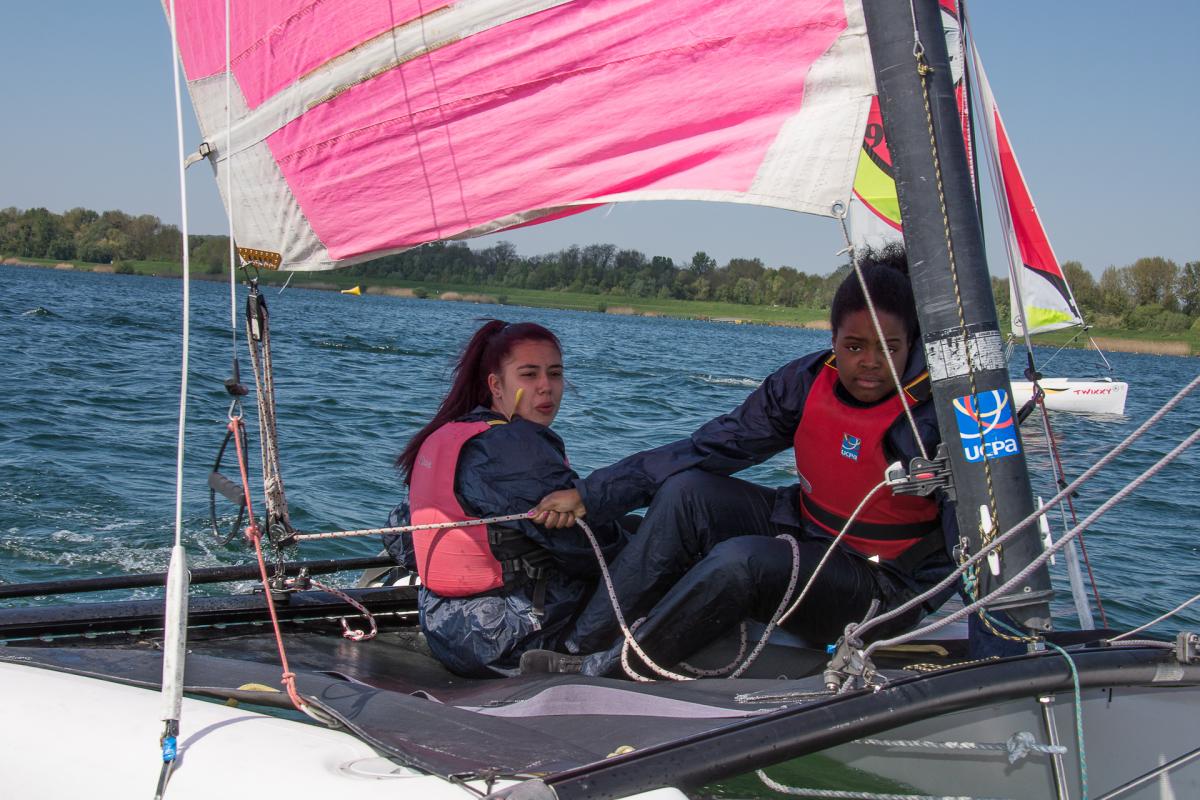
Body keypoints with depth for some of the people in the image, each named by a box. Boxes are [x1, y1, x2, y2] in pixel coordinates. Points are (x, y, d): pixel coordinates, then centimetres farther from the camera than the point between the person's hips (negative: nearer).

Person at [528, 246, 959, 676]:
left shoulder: (938, 409, -19)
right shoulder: (808, 381, -5)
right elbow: (710, 447, -4)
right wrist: (591, 494, -7)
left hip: (883, 589, -6)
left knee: (741, 561, -32)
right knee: (686, 491, -16)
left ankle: (605, 671, -19)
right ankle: (581, 647, -17)